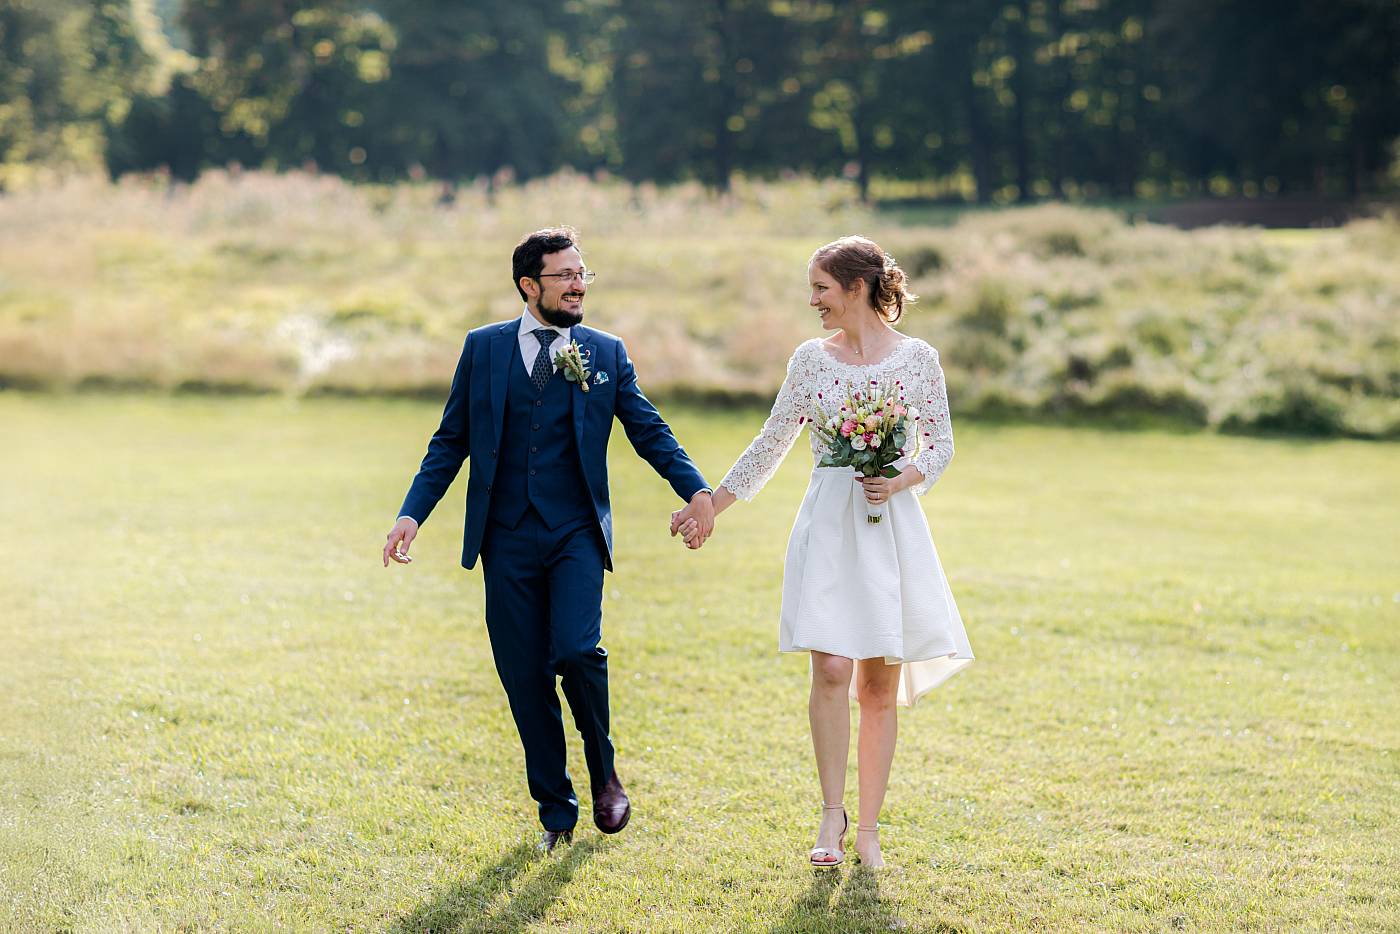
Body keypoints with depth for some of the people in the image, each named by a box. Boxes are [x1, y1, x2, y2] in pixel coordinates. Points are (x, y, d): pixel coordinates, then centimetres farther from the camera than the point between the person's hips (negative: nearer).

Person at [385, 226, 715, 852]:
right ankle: (555, 811, 16)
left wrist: (695, 490, -10)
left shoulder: (605, 353, 6)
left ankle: (604, 772, 6)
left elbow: (649, 430, 5)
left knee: (577, 650, -20)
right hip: (507, 539, 1)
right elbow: (451, 441, 8)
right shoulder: (484, 349, 5)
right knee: (525, 677, 2)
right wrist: (412, 513, -3)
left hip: (576, 535, -1)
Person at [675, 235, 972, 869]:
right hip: (827, 525, 1)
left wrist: (903, 480, -13)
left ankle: (869, 827, 10)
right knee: (831, 669, -14)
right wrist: (709, 507, 14)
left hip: (892, 526, -1)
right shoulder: (811, 359, 6)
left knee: (881, 684, 2)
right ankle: (832, 815, -1)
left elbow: (940, 445, 7)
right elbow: (772, 444, 13)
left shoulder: (917, 358, 2)